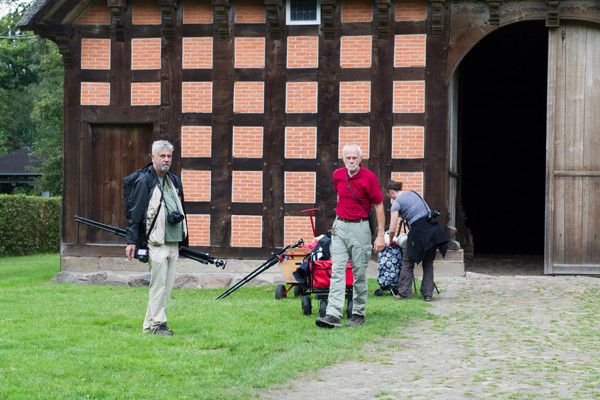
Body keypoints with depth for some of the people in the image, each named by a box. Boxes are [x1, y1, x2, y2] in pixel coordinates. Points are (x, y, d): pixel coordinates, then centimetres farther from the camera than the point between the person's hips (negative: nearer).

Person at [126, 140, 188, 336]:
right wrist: (131, 241, -10)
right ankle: (157, 323, 0)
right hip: (156, 241, -7)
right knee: (158, 283, -8)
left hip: (174, 241, 7)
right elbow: (136, 212, -6)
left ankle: (149, 324, 14)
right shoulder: (145, 181, -3)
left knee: (168, 284, 7)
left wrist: (183, 240, 25)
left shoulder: (174, 181, 18)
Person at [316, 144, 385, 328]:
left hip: (360, 228, -4)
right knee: (337, 271, -6)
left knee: (359, 272, 3)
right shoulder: (337, 175, 5)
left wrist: (380, 235, -9)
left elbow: (379, 206, -6)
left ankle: (358, 313, 15)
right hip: (340, 226, 4)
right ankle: (333, 315, -13)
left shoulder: (369, 177, -9)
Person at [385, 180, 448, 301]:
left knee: (408, 263, 11)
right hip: (433, 228, 6)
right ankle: (428, 294, 14)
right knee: (428, 263, 15)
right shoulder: (413, 193, 19)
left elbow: (392, 229, -1)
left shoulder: (396, 203, 0)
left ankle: (404, 293, 12)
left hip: (420, 231, -6)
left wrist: (391, 241, 18)